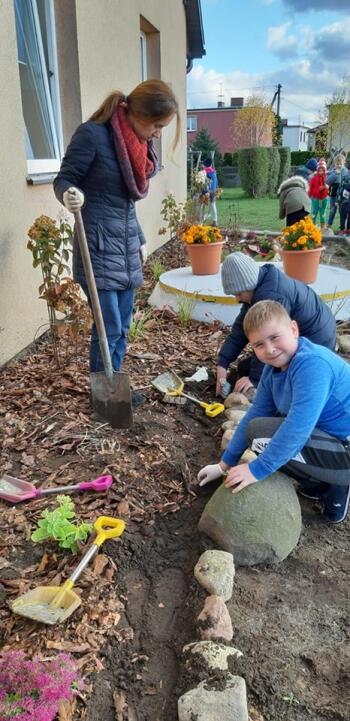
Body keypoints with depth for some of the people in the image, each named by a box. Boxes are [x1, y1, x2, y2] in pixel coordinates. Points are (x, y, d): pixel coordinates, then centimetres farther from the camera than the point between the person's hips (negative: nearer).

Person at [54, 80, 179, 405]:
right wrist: (69, 196, -33)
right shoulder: (93, 134, -14)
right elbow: (64, 179, -10)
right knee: (109, 328, -4)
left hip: (127, 247, 8)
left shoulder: (137, 141, 9)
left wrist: (140, 240, 21)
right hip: (98, 247, -8)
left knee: (122, 327, 12)